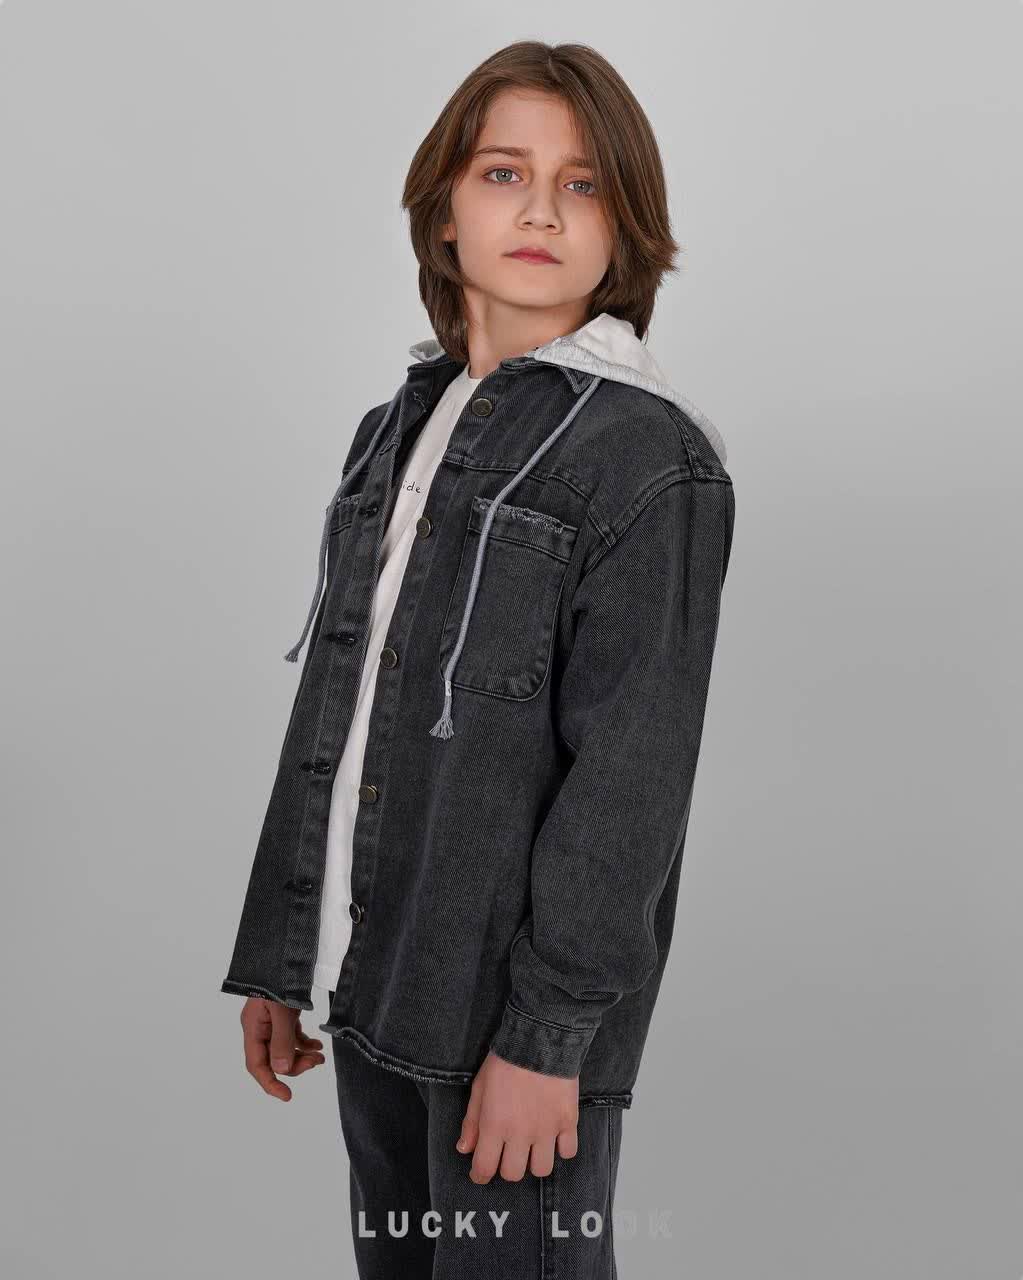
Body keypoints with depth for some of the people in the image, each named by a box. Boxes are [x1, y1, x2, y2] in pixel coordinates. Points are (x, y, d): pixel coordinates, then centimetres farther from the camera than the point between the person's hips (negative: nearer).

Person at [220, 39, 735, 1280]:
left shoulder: (654, 460, -10)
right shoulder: (395, 432, 10)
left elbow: (629, 777, -15)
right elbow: (330, 709, 11)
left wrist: (549, 1031, -17)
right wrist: (274, 958, 11)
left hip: (516, 999, -6)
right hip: (375, 989, 6)